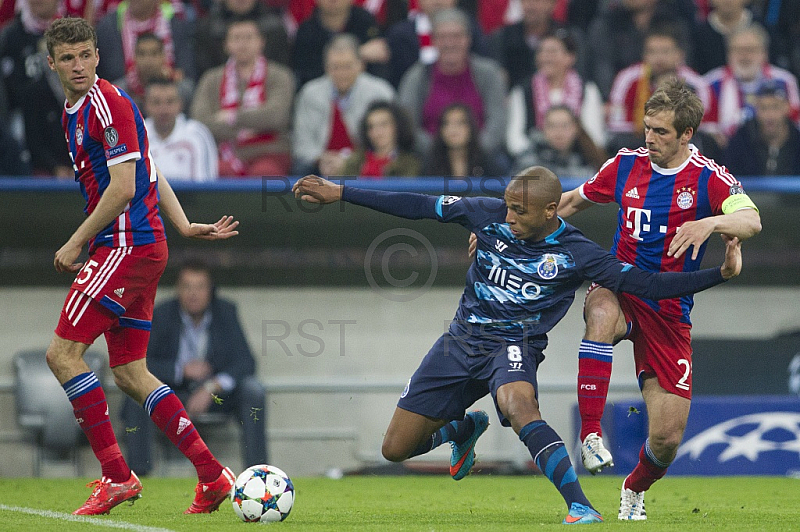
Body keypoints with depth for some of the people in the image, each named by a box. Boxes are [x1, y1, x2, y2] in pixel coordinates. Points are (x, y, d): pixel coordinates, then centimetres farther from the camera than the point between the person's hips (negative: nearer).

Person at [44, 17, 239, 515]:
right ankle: (213, 474, 6)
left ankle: (117, 475, -12)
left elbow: (122, 188, -17)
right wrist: (184, 226, 15)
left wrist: (75, 244, -11)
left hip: (127, 245, -10)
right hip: (141, 249, 10)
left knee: (63, 353, -11)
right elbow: (148, 168, 23)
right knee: (131, 373, 8)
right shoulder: (74, 111, 18)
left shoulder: (109, 104, -12)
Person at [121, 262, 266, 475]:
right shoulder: (161, 315, -8)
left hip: (217, 392, 1)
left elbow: (245, 362, -12)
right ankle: (138, 470, -30)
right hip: (172, 392, -1)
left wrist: (211, 388, -27)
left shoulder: (226, 312, -5)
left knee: (253, 390, -26)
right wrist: (181, 369, -28)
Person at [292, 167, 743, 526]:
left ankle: (580, 507, -41)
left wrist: (720, 274, -24)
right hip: (461, 342, 4)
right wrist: (338, 193, 1)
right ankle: (465, 429, 37)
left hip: (515, 347, -4)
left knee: (519, 406, -40)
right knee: (396, 449, 5)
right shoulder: (490, 215, -5)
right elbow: (419, 207, 1)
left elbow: (647, 285, -13)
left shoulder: (575, 254, -12)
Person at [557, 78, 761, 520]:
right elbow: (572, 201, 18)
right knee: (601, 313, -40)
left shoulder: (709, 178, -8)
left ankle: (636, 488, 31)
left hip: (670, 310, -1)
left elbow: (751, 221, -26)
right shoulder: (626, 165, 2)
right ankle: (591, 434, -37)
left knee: (667, 436, -5)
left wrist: (710, 223, -46)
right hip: (619, 288, 1)